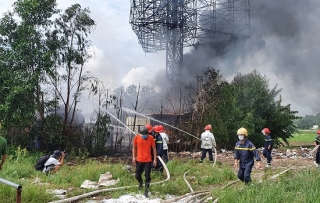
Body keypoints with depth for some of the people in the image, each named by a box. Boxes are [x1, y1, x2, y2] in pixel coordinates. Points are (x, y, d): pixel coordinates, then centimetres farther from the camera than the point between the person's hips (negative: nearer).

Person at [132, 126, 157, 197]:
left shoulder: (151, 138, -7)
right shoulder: (136, 137, -5)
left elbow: (154, 148, 0)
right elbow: (134, 147, 7)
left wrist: (155, 159, -2)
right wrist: (133, 157, -1)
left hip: (148, 160, -1)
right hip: (139, 160, 1)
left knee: (147, 177, 0)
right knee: (137, 175, 8)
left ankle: (146, 191, 14)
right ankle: (140, 182, 41)